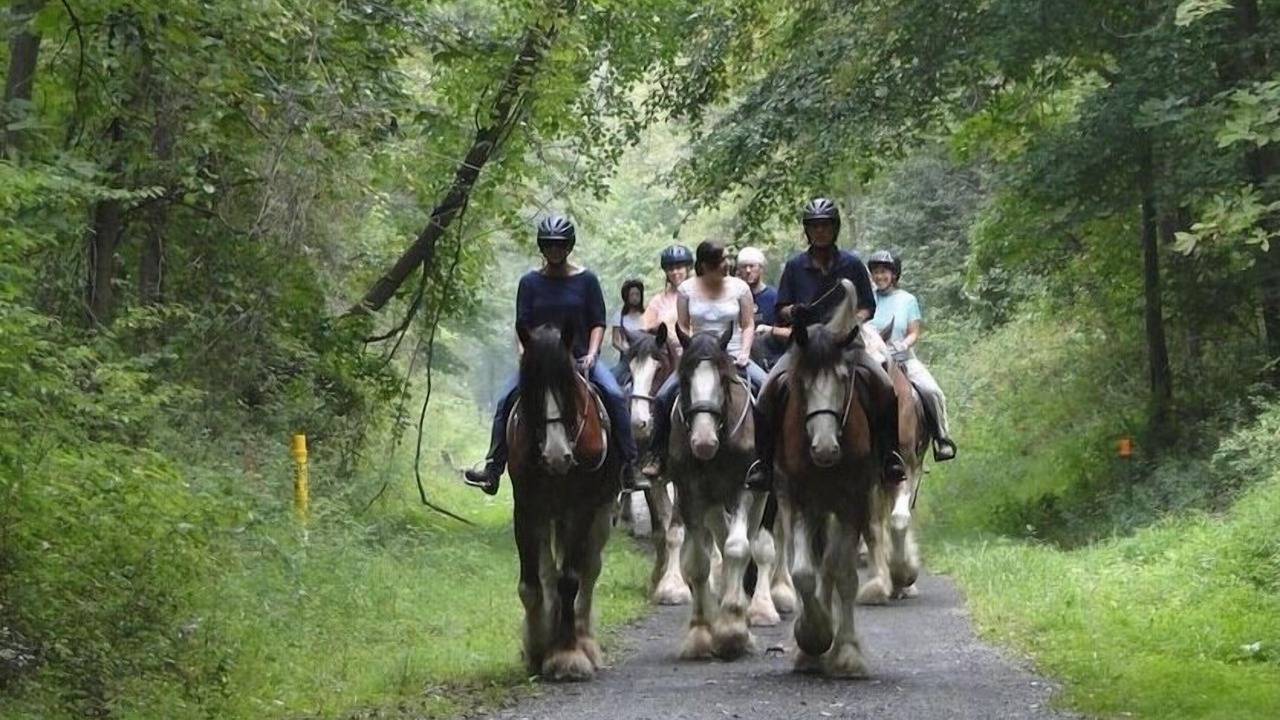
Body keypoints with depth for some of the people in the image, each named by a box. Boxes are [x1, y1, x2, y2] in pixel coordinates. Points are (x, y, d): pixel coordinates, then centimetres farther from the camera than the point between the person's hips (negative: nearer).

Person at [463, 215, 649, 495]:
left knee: (614, 396, -24)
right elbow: (522, 325, 5)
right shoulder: (530, 282, 6)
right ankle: (493, 468, -18)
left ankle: (629, 467, -20)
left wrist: (591, 354, -13)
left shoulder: (586, 280, 3)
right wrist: (524, 353, -12)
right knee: (506, 400, -20)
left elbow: (598, 323, 2)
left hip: (579, 358, -1)